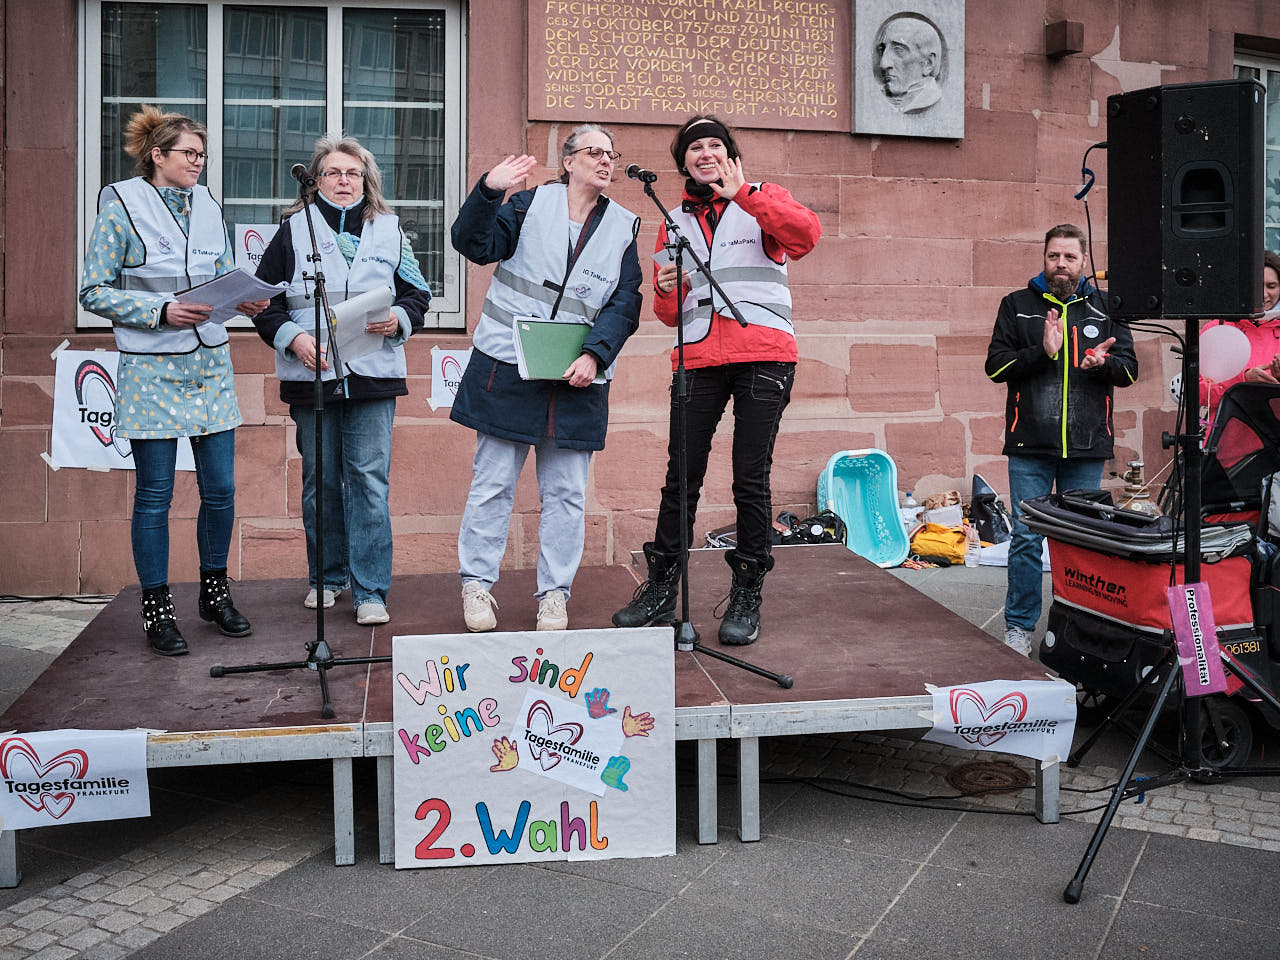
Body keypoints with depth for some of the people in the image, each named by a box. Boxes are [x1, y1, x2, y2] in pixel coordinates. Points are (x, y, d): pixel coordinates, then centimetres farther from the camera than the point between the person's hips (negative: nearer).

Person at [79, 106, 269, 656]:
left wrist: (247, 301, -6)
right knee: (154, 495, 2)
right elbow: (95, 292, -6)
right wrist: (162, 312, -18)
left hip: (210, 363, 5)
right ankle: (156, 609, 15)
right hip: (151, 370, -4)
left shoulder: (208, 207, 10)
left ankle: (214, 593, 24)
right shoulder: (121, 207, -4)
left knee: (220, 489, 6)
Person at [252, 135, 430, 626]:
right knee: (320, 481, 9)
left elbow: (417, 292, 14)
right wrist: (292, 337, -9)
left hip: (373, 376, 0)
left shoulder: (389, 230, 11)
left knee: (370, 479, -5)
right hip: (312, 375, 0)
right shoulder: (294, 230, 8)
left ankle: (370, 591, 1)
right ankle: (326, 578, 25)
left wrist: (399, 319, -7)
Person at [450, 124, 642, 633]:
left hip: (578, 378, 2)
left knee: (566, 491, 5)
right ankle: (476, 584, 15)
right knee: (493, 481, 3)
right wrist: (488, 191, -19)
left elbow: (625, 304, 4)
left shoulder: (623, 226, 11)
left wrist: (595, 355, -10)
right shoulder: (530, 203, 5)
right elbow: (475, 245, -4)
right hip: (507, 367, -2)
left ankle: (554, 593, 17)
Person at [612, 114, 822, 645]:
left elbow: (806, 232, -13)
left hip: (763, 356, -3)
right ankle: (660, 590, 14)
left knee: (750, 478, -1)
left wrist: (742, 194, -16)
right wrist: (665, 290, -3)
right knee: (681, 477, 2)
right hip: (698, 358, 3)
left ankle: (746, 597, 11)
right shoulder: (675, 221, 20)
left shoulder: (763, 199, 10)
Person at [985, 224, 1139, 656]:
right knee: (1026, 537, -1)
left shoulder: (1106, 308, 11)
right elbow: (996, 365, 0)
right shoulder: (1017, 305, 7)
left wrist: (1102, 363, -14)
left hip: (1087, 445, 2)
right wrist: (1042, 352, -15)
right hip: (1031, 444, -2)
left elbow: (1129, 369, 9)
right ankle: (1019, 627, 9)